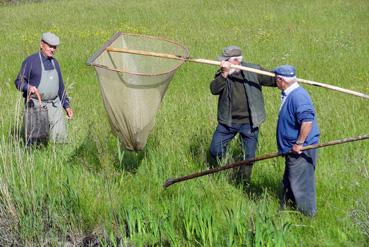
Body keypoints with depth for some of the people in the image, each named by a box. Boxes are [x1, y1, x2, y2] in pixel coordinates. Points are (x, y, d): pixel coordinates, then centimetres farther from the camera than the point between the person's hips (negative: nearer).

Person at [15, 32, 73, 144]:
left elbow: (61, 86, 23)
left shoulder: (55, 63, 16)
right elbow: (19, 81, -6)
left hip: (55, 106, 6)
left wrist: (67, 105, 17)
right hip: (36, 106, -6)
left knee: (60, 135, -3)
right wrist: (28, 87, -28)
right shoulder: (31, 61, -4)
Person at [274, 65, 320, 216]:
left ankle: (307, 214, 11)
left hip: (301, 150, -10)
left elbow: (307, 121, -31)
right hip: (293, 149, 10)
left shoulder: (297, 96, -23)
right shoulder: (289, 94, 10)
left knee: (299, 184, -1)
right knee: (289, 182, 21)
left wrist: (299, 144, -24)